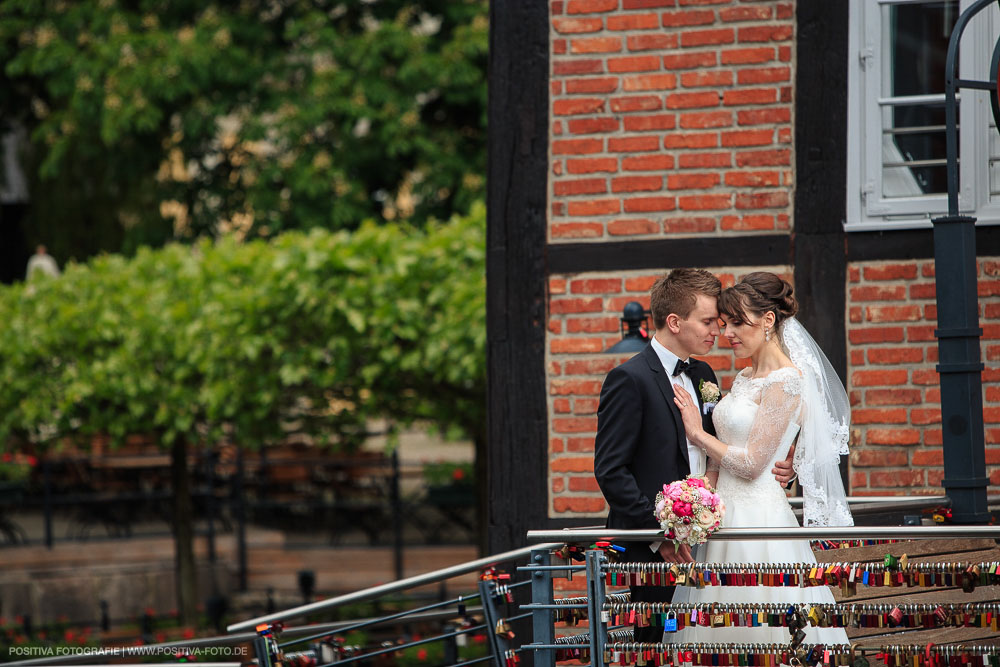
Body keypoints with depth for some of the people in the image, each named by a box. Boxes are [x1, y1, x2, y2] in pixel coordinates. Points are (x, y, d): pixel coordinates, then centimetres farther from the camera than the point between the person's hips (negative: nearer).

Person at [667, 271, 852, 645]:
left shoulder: (786, 382, -12)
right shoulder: (745, 378, 14)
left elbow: (751, 463, -16)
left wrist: (698, 434, -6)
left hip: (759, 517, -9)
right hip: (727, 515, 9)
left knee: (758, 632, -5)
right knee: (728, 629, 9)